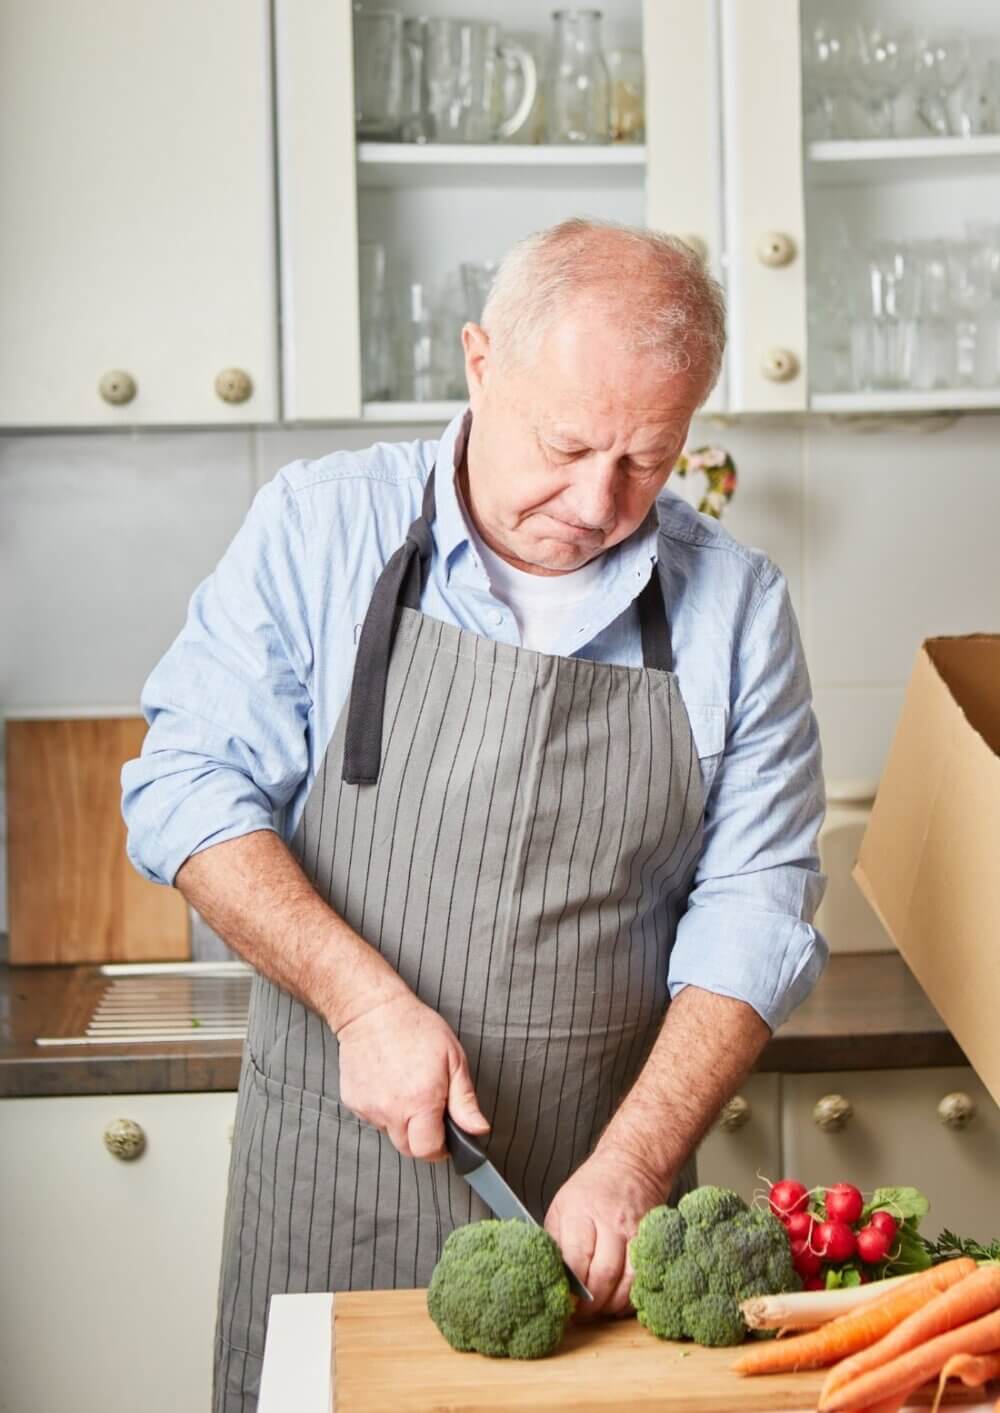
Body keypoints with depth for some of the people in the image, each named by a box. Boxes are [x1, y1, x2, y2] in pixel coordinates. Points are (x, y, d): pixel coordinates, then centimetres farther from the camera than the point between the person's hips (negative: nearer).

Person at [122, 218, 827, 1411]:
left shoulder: (735, 607, -1)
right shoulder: (320, 527, -3)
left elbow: (751, 917, -3)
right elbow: (189, 788, -6)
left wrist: (632, 1167, -15)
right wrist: (368, 1000, -17)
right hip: (333, 1183, 0)